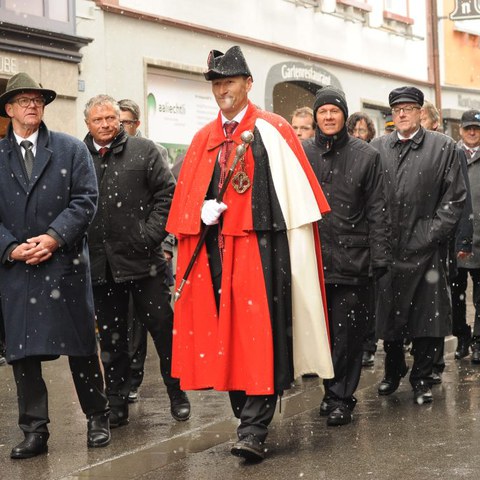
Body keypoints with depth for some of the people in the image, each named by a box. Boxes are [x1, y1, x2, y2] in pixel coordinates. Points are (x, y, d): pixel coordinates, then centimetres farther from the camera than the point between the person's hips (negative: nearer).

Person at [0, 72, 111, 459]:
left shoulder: (71, 149, 6)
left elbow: (86, 199, -3)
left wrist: (54, 237, -14)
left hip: (65, 264, -1)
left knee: (82, 346, 5)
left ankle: (97, 419, 20)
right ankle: (34, 432, 10)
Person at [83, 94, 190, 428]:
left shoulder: (143, 150, 1)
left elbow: (167, 193, -1)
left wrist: (151, 234, -10)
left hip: (142, 259, -2)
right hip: (101, 264, 2)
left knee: (162, 328, 5)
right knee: (111, 338, 10)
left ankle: (177, 394, 19)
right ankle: (117, 404, 19)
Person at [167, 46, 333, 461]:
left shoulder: (273, 131, -1)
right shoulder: (203, 139, 15)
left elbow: (298, 198, -5)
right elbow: (186, 200, 17)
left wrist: (298, 253, -10)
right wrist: (202, 212, -5)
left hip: (260, 248, -5)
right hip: (214, 250, 5)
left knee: (259, 335, -9)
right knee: (223, 337, 7)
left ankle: (254, 431, -8)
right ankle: (247, 418, 19)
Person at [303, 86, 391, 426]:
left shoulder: (366, 155, 4)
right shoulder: (302, 155, 8)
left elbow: (377, 210, 2)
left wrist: (380, 254, -4)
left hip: (352, 258, -2)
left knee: (348, 332, 0)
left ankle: (341, 397, 9)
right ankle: (333, 391, 19)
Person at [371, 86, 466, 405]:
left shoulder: (444, 147, 3)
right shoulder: (377, 149, 8)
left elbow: (455, 198, 0)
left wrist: (429, 235, -7)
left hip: (427, 249, -2)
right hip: (387, 248, 2)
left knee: (427, 319, 2)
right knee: (389, 318, 9)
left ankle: (421, 379, 15)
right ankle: (393, 372, 27)